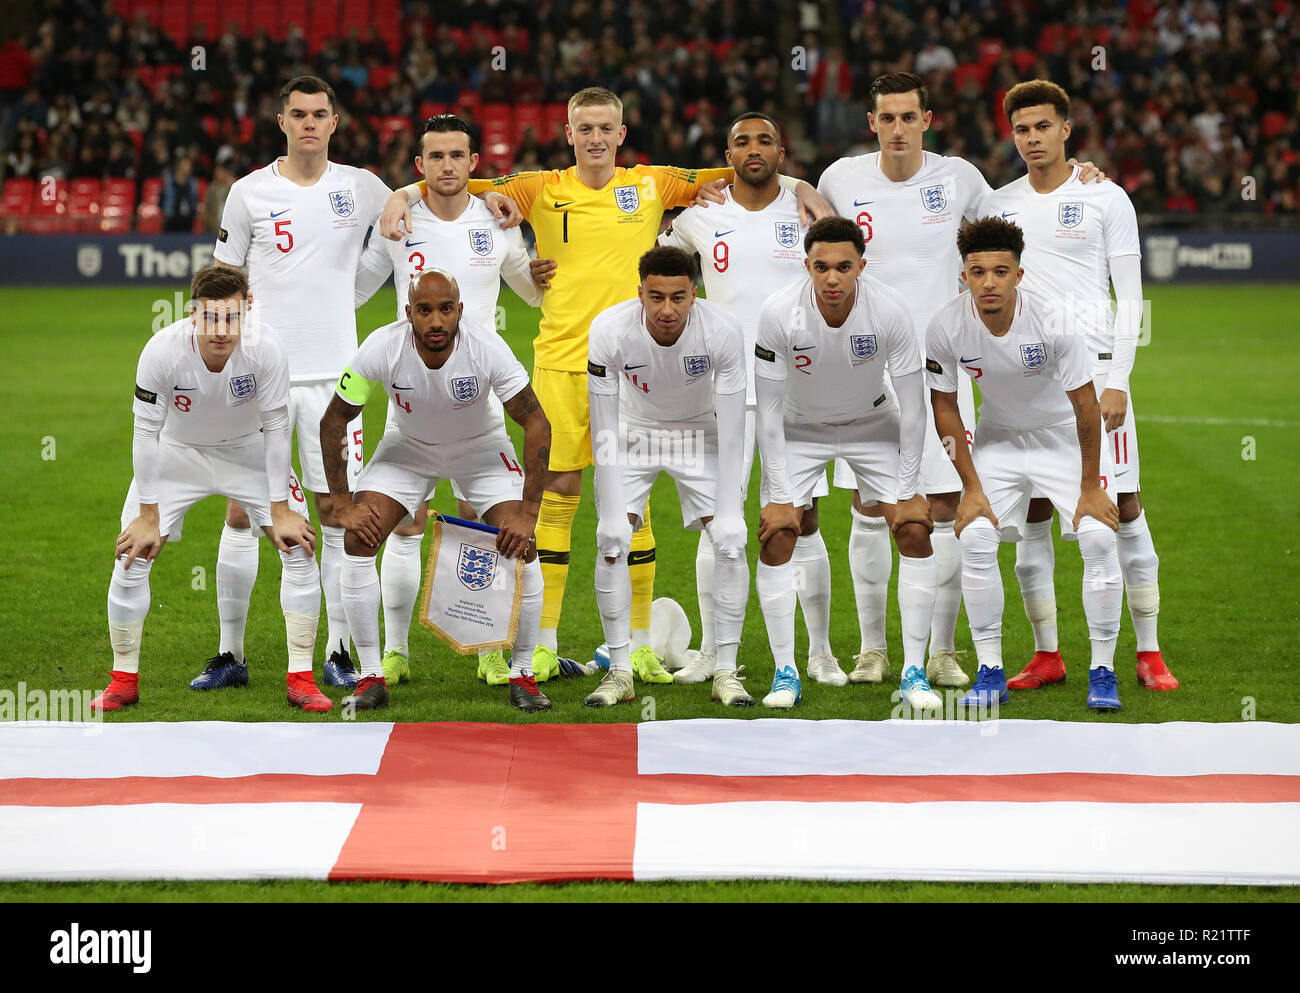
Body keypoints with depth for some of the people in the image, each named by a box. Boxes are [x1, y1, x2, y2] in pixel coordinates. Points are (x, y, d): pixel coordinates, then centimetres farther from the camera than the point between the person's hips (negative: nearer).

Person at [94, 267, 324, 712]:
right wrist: (148, 515, -16)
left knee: (299, 549, -11)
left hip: (248, 452, 1)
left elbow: (276, 427, -19)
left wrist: (279, 511, -15)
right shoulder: (162, 351, -32)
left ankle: (300, 678, 0)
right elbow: (147, 431, -20)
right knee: (132, 555, -9)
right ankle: (123, 680, 9)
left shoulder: (265, 348, -31)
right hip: (177, 454, 0)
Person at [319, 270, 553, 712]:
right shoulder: (381, 349, -29)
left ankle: (522, 675, 0)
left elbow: (536, 424, -23)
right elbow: (333, 422, -16)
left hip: (480, 446, -1)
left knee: (522, 547, -17)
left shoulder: (487, 348, -31)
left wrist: (528, 513, -28)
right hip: (408, 445, 1)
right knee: (358, 540, -16)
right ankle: (371, 678, -5)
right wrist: (342, 505, -19)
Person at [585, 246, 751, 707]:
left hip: (699, 432, 0)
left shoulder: (723, 331, -30)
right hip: (632, 432, 0)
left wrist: (726, 511, -25)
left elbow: (731, 434, -23)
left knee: (731, 540, -13)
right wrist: (612, 510, -25)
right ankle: (619, 672, -1)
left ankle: (725, 672, -2)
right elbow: (603, 431, -22)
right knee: (611, 541, -14)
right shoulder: (609, 329, -29)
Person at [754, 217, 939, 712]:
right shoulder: (779, 313, -29)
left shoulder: (889, 310, -28)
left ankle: (914, 671, -3)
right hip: (799, 427, 0)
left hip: (872, 422, 1)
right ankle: (785, 671, 0)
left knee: (915, 531, -11)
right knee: (776, 536, -13)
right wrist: (779, 497, -20)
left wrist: (906, 491, -16)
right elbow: (768, 411, -19)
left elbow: (912, 407, -17)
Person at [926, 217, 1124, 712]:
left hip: (1065, 433, -2)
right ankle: (990, 673, -3)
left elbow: (1085, 404, -19)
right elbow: (944, 406, -9)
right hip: (999, 437, 2)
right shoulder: (946, 326, -23)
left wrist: (1090, 487, -14)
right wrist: (971, 487, -10)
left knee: (1098, 537, -16)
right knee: (975, 539, -14)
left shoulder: (1051, 321, -30)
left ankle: (1103, 671, -3)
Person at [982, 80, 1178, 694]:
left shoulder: (1106, 199, 2)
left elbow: (1129, 297, 1)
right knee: (1031, 516, 2)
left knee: (1124, 509, -4)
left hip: (1091, 366, -3)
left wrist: (1116, 381, -7)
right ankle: (1047, 656, 10)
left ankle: (1149, 654, 3)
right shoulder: (997, 205, 11)